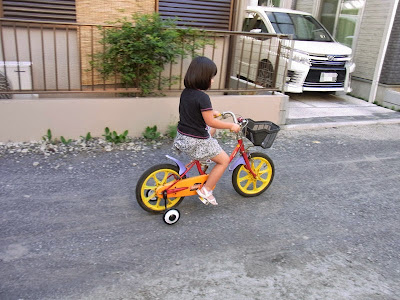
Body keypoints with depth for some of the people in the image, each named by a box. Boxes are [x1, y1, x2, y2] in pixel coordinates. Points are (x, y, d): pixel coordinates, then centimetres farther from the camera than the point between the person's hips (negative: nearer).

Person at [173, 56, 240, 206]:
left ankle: (202, 159, 32)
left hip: (182, 136, 9)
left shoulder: (185, 92, 3)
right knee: (224, 160, 6)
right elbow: (210, 122, -21)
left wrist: (211, 112, 26)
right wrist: (231, 126, -10)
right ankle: (206, 190, 9)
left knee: (211, 130, 33)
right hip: (197, 141, -9)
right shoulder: (202, 97, -22)